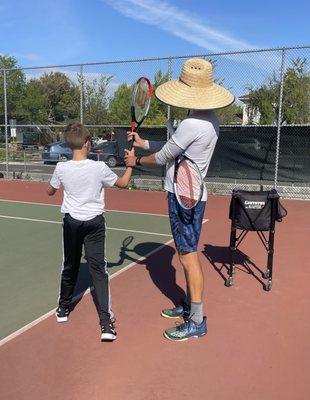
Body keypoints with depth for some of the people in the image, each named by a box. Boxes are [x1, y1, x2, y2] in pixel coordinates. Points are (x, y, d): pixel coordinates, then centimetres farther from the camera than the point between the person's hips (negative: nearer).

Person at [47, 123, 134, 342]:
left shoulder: (61, 168, -7)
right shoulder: (99, 168, -12)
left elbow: (50, 192, 11)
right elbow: (123, 183, 5)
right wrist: (131, 163, 17)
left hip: (71, 221, 2)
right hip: (95, 223, -2)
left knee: (70, 266, 19)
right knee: (99, 269, -1)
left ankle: (63, 309, 37)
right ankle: (106, 322, -5)